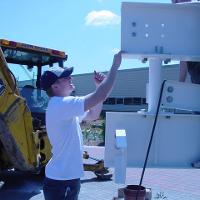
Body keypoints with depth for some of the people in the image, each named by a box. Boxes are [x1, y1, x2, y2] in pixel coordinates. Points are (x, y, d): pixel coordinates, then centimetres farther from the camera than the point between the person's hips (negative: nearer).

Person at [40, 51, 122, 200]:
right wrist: (115, 66, -15)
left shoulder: (65, 107, 11)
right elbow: (100, 97, -26)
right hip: (61, 182, -10)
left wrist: (99, 86, 6)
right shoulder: (60, 105, -21)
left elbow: (93, 115, 18)